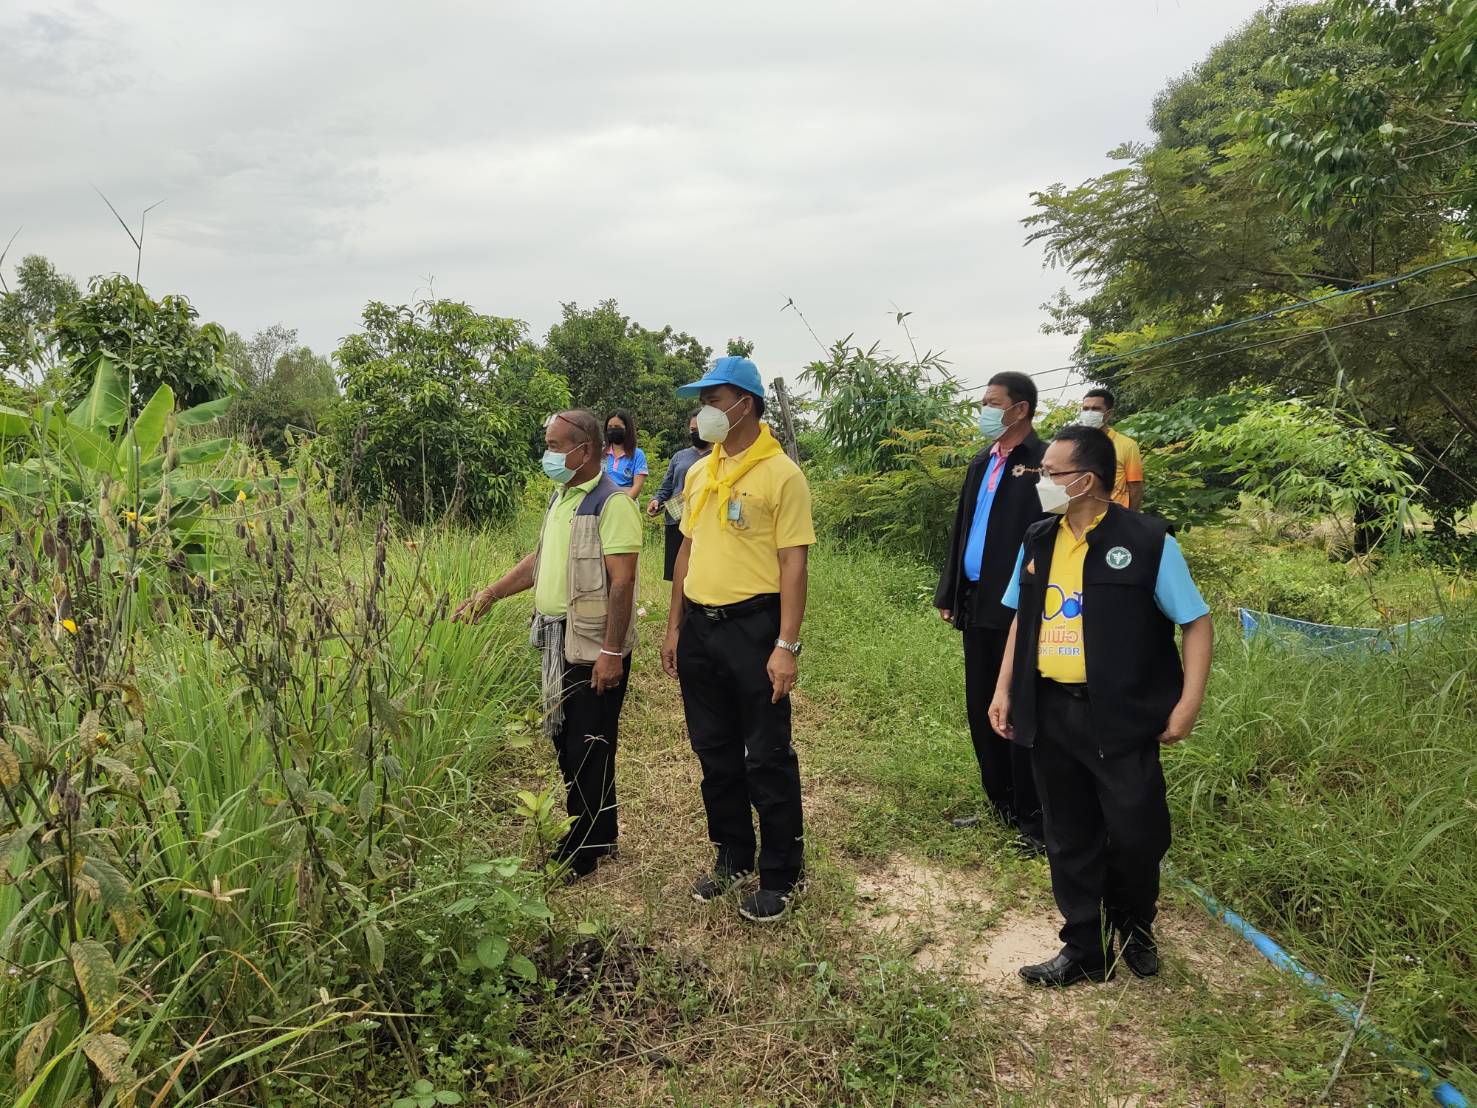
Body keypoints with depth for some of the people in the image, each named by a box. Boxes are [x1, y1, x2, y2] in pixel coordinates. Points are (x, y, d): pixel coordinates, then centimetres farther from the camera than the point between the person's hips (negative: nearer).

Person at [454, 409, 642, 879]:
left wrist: (612, 651, -23)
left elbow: (622, 581, -21)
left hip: (594, 647, -9)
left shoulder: (611, 502, -16)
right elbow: (540, 559, 20)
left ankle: (581, 852, 17)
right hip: (559, 641, 9)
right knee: (565, 740, 17)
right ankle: (597, 835, 32)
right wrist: (488, 595, 14)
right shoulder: (561, 497, 12)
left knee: (587, 750, 2)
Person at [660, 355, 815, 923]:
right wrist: (674, 626, 14)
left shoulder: (781, 474, -11)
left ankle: (780, 876, 20)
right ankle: (732, 855, 34)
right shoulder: (699, 472, 10)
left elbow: (793, 563, -14)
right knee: (714, 751, 17)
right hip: (699, 626, 7)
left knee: (768, 758, 3)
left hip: (753, 626, -7)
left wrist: (787, 646, -18)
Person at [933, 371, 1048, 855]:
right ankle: (1000, 805, 29)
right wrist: (949, 593, 14)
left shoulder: (1043, 462, -10)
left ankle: (1033, 820, 13)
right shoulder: (982, 462, 14)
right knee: (981, 710, 14)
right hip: (978, 604, 8)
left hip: (1020, 609, -8)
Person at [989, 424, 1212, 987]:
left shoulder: (1147, 542, -10)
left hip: (1121, 716, -4)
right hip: (1050, 712, 5)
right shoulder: (1037, 540, 7)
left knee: (1135, 834, 4)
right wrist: (1004, 689, 11)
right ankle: (1084, 950, 28)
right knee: (1069, 836, 12)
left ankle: (1134, 931, 34)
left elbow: (1196, 622, -6)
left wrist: (1188, 703, -12)